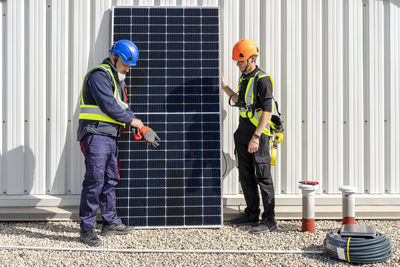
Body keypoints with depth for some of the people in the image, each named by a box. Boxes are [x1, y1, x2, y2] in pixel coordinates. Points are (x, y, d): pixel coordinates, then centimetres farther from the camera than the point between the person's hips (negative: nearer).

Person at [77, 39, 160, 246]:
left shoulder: (117, 80, 21)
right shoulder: (99, 76, -10)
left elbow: (123, 108, 23)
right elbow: (109, 106, -18)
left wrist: (142, 129, 13)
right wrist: (131, 120, -7)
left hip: (110, 137, 10)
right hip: (95, 135, -10)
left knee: (110, 180, 13)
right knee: (95, 180, -11)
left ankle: (111, 223, 23)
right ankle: (86, 228, -4)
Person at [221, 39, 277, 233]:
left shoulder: (262, 80, -14)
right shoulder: (244, 78, 13)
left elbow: (267, 111, -19)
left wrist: (256, 136, -25)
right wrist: (224, 87, 19)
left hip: (258, 135, -9)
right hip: (243, 133, 9)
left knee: (263, 178, -3)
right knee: (246, 176, 13)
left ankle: (269, 220, 5)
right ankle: (252, 215, 25)